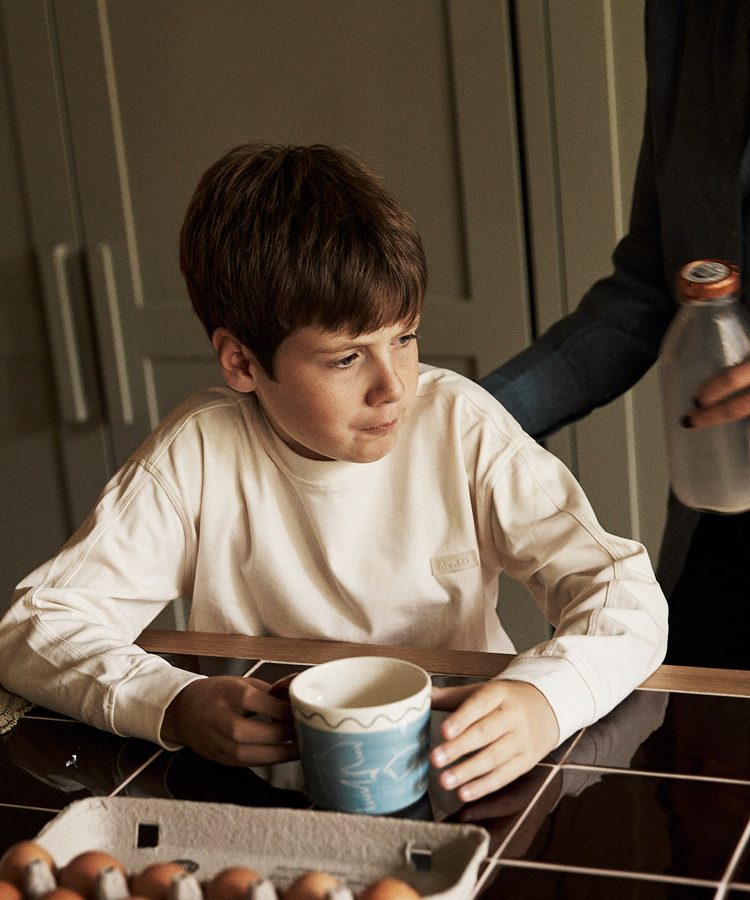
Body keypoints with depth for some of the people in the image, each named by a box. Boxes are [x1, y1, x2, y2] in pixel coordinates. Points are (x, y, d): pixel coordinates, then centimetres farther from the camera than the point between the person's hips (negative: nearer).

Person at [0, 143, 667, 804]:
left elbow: (625, 593, -15)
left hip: (458, 777, 1)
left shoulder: (459, 427, -11)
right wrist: (174, 704, -30)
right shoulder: (200, 455, -12)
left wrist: (544, 700, -37)